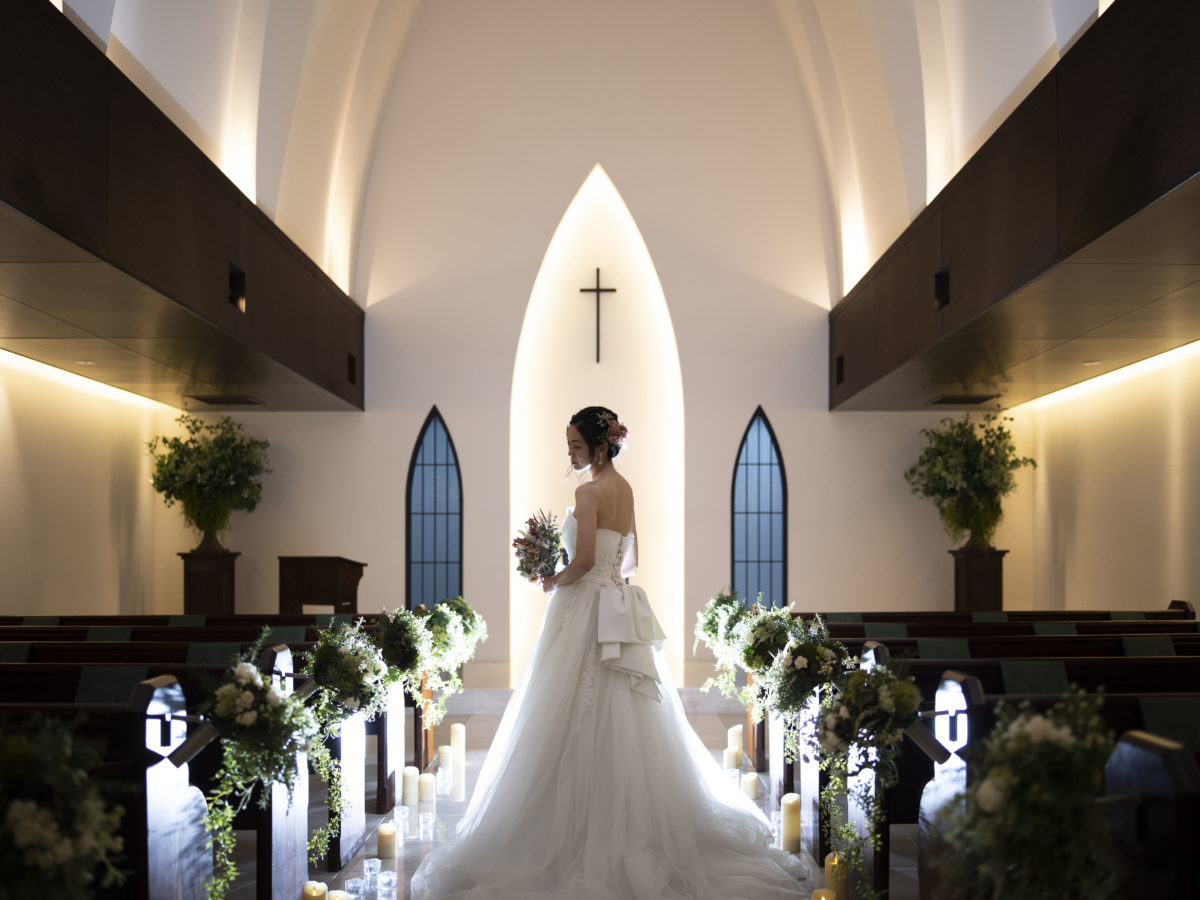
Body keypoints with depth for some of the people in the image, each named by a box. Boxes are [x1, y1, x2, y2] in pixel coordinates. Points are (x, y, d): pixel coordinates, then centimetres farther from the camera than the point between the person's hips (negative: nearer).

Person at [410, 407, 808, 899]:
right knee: (625, 728, 11)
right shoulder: (625, 489, 13)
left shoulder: (589, 492, -13)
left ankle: (584, 836, -1)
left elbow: (584, 561, -21)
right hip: (620, 610, 9)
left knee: (581, 729, -4)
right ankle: (640, 827, 15)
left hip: (587, 613, -9)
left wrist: (554, 582, -4)